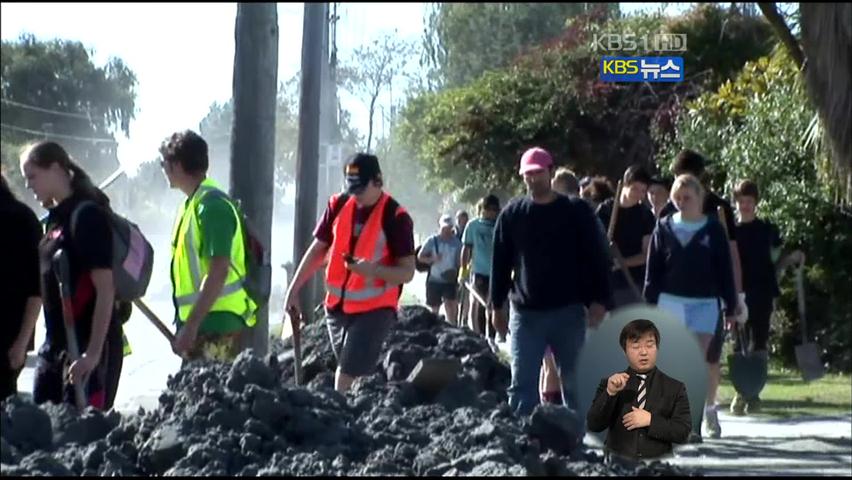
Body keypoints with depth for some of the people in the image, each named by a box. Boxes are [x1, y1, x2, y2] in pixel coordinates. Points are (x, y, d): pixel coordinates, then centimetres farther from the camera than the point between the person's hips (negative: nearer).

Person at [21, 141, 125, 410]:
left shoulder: (87, 215, -12)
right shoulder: (55, 218, 15)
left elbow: (105, 288, -18)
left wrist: (93, 352, -22)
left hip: (88, 346, -9)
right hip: (55, 346, 9)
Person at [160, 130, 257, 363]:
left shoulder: (212, 206, -16)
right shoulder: (193, 204, 15)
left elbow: (219, 271, -23)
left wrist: (191, 326, -25)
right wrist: (185, 326, 21)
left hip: (215, 324, -10)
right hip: (201, 322, 10)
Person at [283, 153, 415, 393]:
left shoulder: (395, 217, -12)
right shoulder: (338, 205, 4)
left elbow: (407, 272, -11)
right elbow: (317, 250, 13)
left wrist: (373, 270, -29)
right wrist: (294, 290, 8)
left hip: (375, 309, -6)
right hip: (336, 305, 6)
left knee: (348, 375, -13)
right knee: (348, 372, 13)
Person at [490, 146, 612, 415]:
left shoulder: (577, 212, 1)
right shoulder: (512, 214, 6)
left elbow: (597, 259, 1)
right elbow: (500, 263, 10)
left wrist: (599, 301, -7)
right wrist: (497, 306, 6)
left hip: (569, 312, -1)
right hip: (526, 313, 1)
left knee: (573, 382, 7)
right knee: (522, 384, -4)